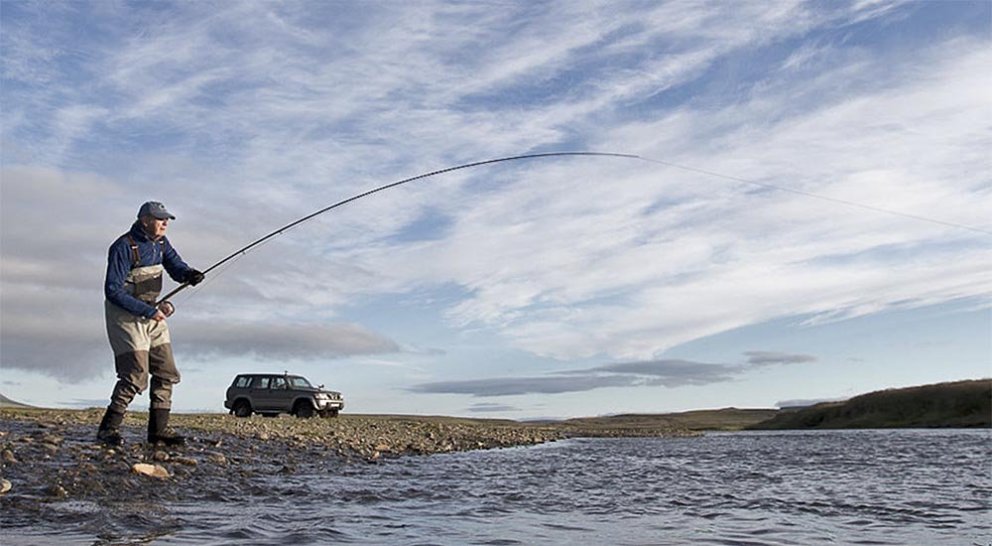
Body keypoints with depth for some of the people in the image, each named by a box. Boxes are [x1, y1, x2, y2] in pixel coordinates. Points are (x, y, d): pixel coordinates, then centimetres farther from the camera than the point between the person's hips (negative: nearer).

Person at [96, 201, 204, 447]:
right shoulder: (124, 247, -19)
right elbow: (113, 291, -21)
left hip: (152, 313, 8)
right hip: (125, 314, -8)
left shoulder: (160, 243, 5)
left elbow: (176, 266, 3)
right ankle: (108, 429, 0)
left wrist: (189, 274, -22)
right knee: (135, 375, -14)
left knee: (167, 372, 7)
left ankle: (158, 429, 14)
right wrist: (149, 311, -23)